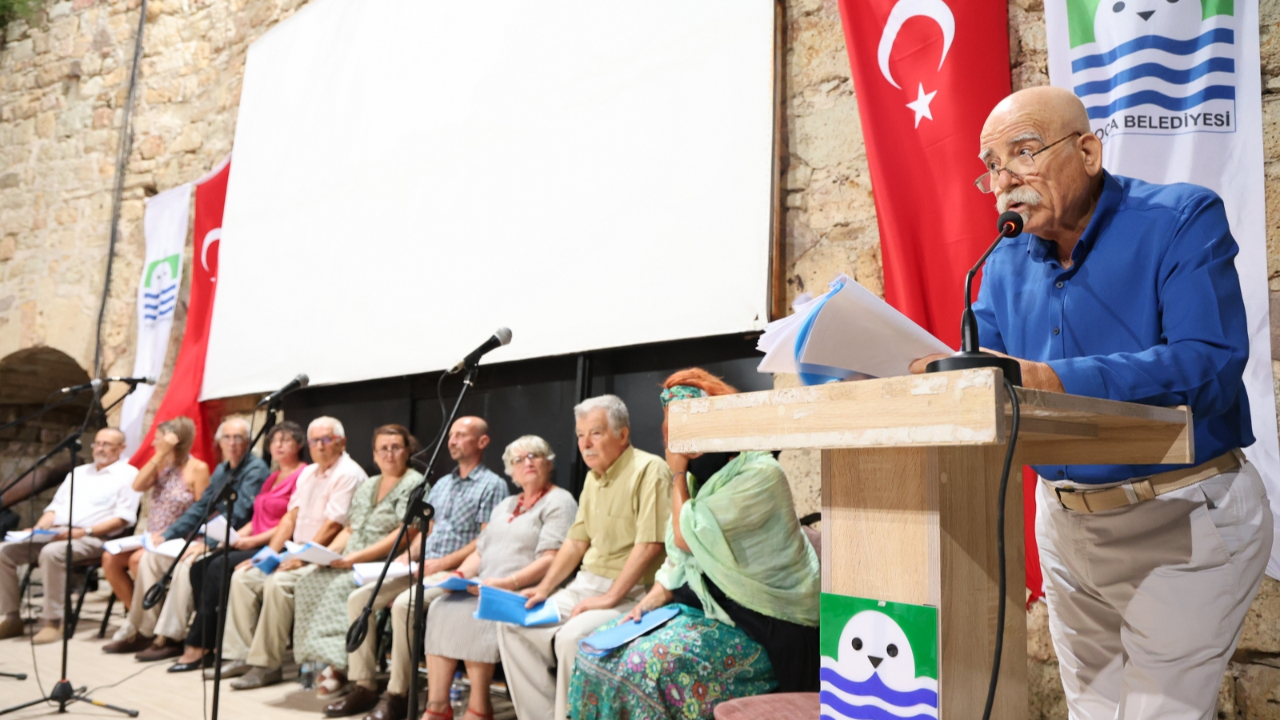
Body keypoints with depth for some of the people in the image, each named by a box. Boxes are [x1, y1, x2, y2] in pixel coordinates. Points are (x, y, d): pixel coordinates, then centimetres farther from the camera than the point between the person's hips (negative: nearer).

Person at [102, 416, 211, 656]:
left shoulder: (197, 469, -9)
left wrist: (167, 534, -19)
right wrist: (160, 455, -8)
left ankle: (137, 629, -16)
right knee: (110, 558, -12)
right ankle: (143, 622, -3)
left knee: (141, 560, -31)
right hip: (153, 538, 8)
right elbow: (138, 485, -4)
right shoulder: (162, 465, 13)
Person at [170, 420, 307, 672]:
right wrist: (234, 537, 4)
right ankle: (209, 642, -10)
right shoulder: (272, 477, 23)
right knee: (200, 566, -10)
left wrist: (253, 540, -16)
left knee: (219, 567, -25)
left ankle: (198, 647, -15)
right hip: (254, 543, 9)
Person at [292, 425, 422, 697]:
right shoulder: (368, 486, 22)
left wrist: (357, 557, -19)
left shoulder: (414, 484, -5)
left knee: (337, 588, -28)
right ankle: (332, 663, -11)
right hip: (352, 564, 8)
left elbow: (404, 535, -15)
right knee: (309, 585, -15)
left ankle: (340, 666, -17)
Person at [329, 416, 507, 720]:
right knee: (358, 598, -8)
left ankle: (397, 694, -20)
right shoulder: (441, 484, 21)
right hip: (423, 569, 8)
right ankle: (364, 686, -3)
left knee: (404, 604, -32)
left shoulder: (492, 485, -5)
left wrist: (443, 562, -18)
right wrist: (406, 556, 3)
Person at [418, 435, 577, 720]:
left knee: (474, 615, -30)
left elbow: (551, 560, -14)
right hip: (484, 589, 7)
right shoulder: (506, 505, 25)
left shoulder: (558, 502, -2)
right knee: (440, 608, -17)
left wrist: (507, 583, -24)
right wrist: (459, 575, 1)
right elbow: (480, 551, 22)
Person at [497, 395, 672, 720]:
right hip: (587, 584, 9)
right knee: (513, 622, 2)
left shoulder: (649, 470, -15)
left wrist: (610, 598, -21)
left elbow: (650, 544, -22)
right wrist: (544, 589, 10)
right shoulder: (593, 477, 13)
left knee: (572, 637, -30)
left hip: (630, 592, -9)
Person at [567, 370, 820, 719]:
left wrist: (678, 475, -9)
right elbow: (678, 558, 15)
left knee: (650, 663, -27)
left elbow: (687, 538, -20)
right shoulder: (700, 478, 10)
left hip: (760, 628, -9)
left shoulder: (759, 474, -17)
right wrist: (654, 599, 0)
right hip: (706, 608, 9)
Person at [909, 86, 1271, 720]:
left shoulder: (1182, 221, -11)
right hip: (1066, 521, 6)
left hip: (1183, 522, -5)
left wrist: (1054, 381, -36)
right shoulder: (1006, 262, 5)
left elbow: (1212, 362, -25)